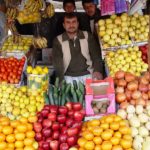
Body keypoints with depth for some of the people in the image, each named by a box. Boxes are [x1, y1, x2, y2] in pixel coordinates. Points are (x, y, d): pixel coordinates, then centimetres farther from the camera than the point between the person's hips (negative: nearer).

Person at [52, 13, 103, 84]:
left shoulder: (88, 36, 10)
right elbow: (57, 62, -2)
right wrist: (61, 79, -15)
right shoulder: (58, 40, 5)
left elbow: (96, 55, 8)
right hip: (69, 77, -1)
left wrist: (97, 70, -10)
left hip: (87, 75, 1)